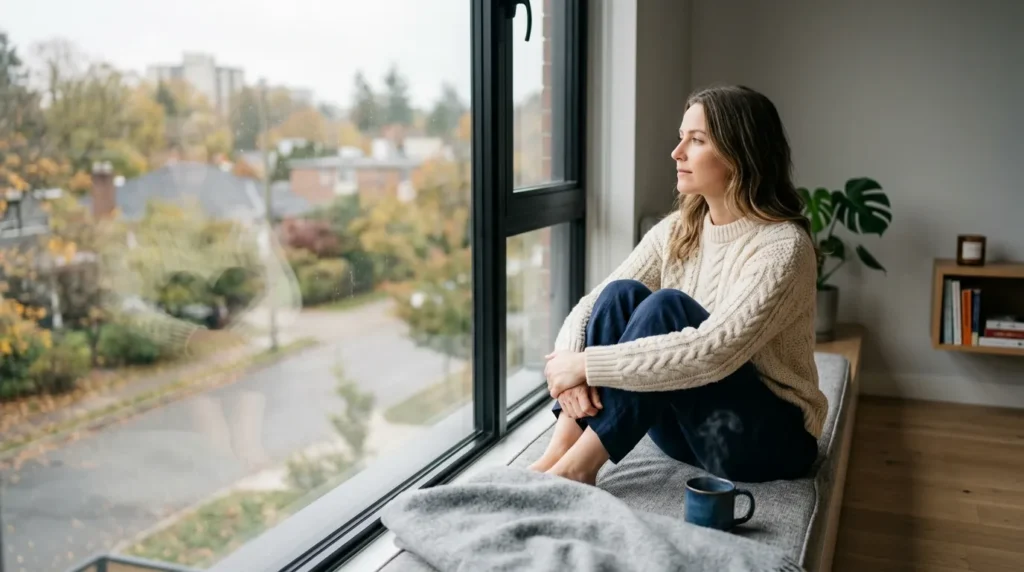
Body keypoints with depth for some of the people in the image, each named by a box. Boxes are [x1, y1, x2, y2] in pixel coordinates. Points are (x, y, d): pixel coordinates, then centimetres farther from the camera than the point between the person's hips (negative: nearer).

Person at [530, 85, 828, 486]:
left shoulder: (782, 246, -21)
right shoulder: (676, 231, 0)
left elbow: (711, 353, -34)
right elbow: (593, 305, -5)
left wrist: (587, 364, -30)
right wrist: (571, 367, -27)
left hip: (769, 436, -6)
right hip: (687, 428, 6)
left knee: (668, 306, -29)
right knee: (621, 294, -19)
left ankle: (577, 467, -27)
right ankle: (560, 454, -25)